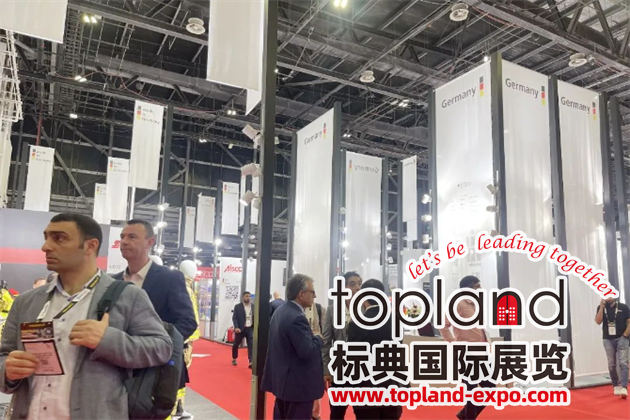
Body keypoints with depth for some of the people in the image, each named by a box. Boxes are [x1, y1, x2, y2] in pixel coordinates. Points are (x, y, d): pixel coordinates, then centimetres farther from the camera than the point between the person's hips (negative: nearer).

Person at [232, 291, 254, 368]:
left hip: (250, 328, 1)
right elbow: (234, 318, -8)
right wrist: (236, 327, -21)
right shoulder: (237, 306, -3)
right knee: (236, 344, 13)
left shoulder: (254, 306, 4)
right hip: (240, 329, -1)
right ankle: (234, 359, 36)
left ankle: (251, 362, -11)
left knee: (251, 345, -8)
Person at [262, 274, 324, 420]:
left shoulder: (280, 311, 7)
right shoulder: (297, 317, -24)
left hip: (282, 380, 10)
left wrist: (311, 336, 7)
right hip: (298, 384, -10)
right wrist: (318, 338, -8)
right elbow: (307, 352, -26)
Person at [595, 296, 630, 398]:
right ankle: (616, 386, 19)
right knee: (612, 364, 7)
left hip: (621, 338, -2)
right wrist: (602, 307, -15)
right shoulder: (601, 308, 3)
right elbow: (598, 321, -10)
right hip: (608, 340, 2)